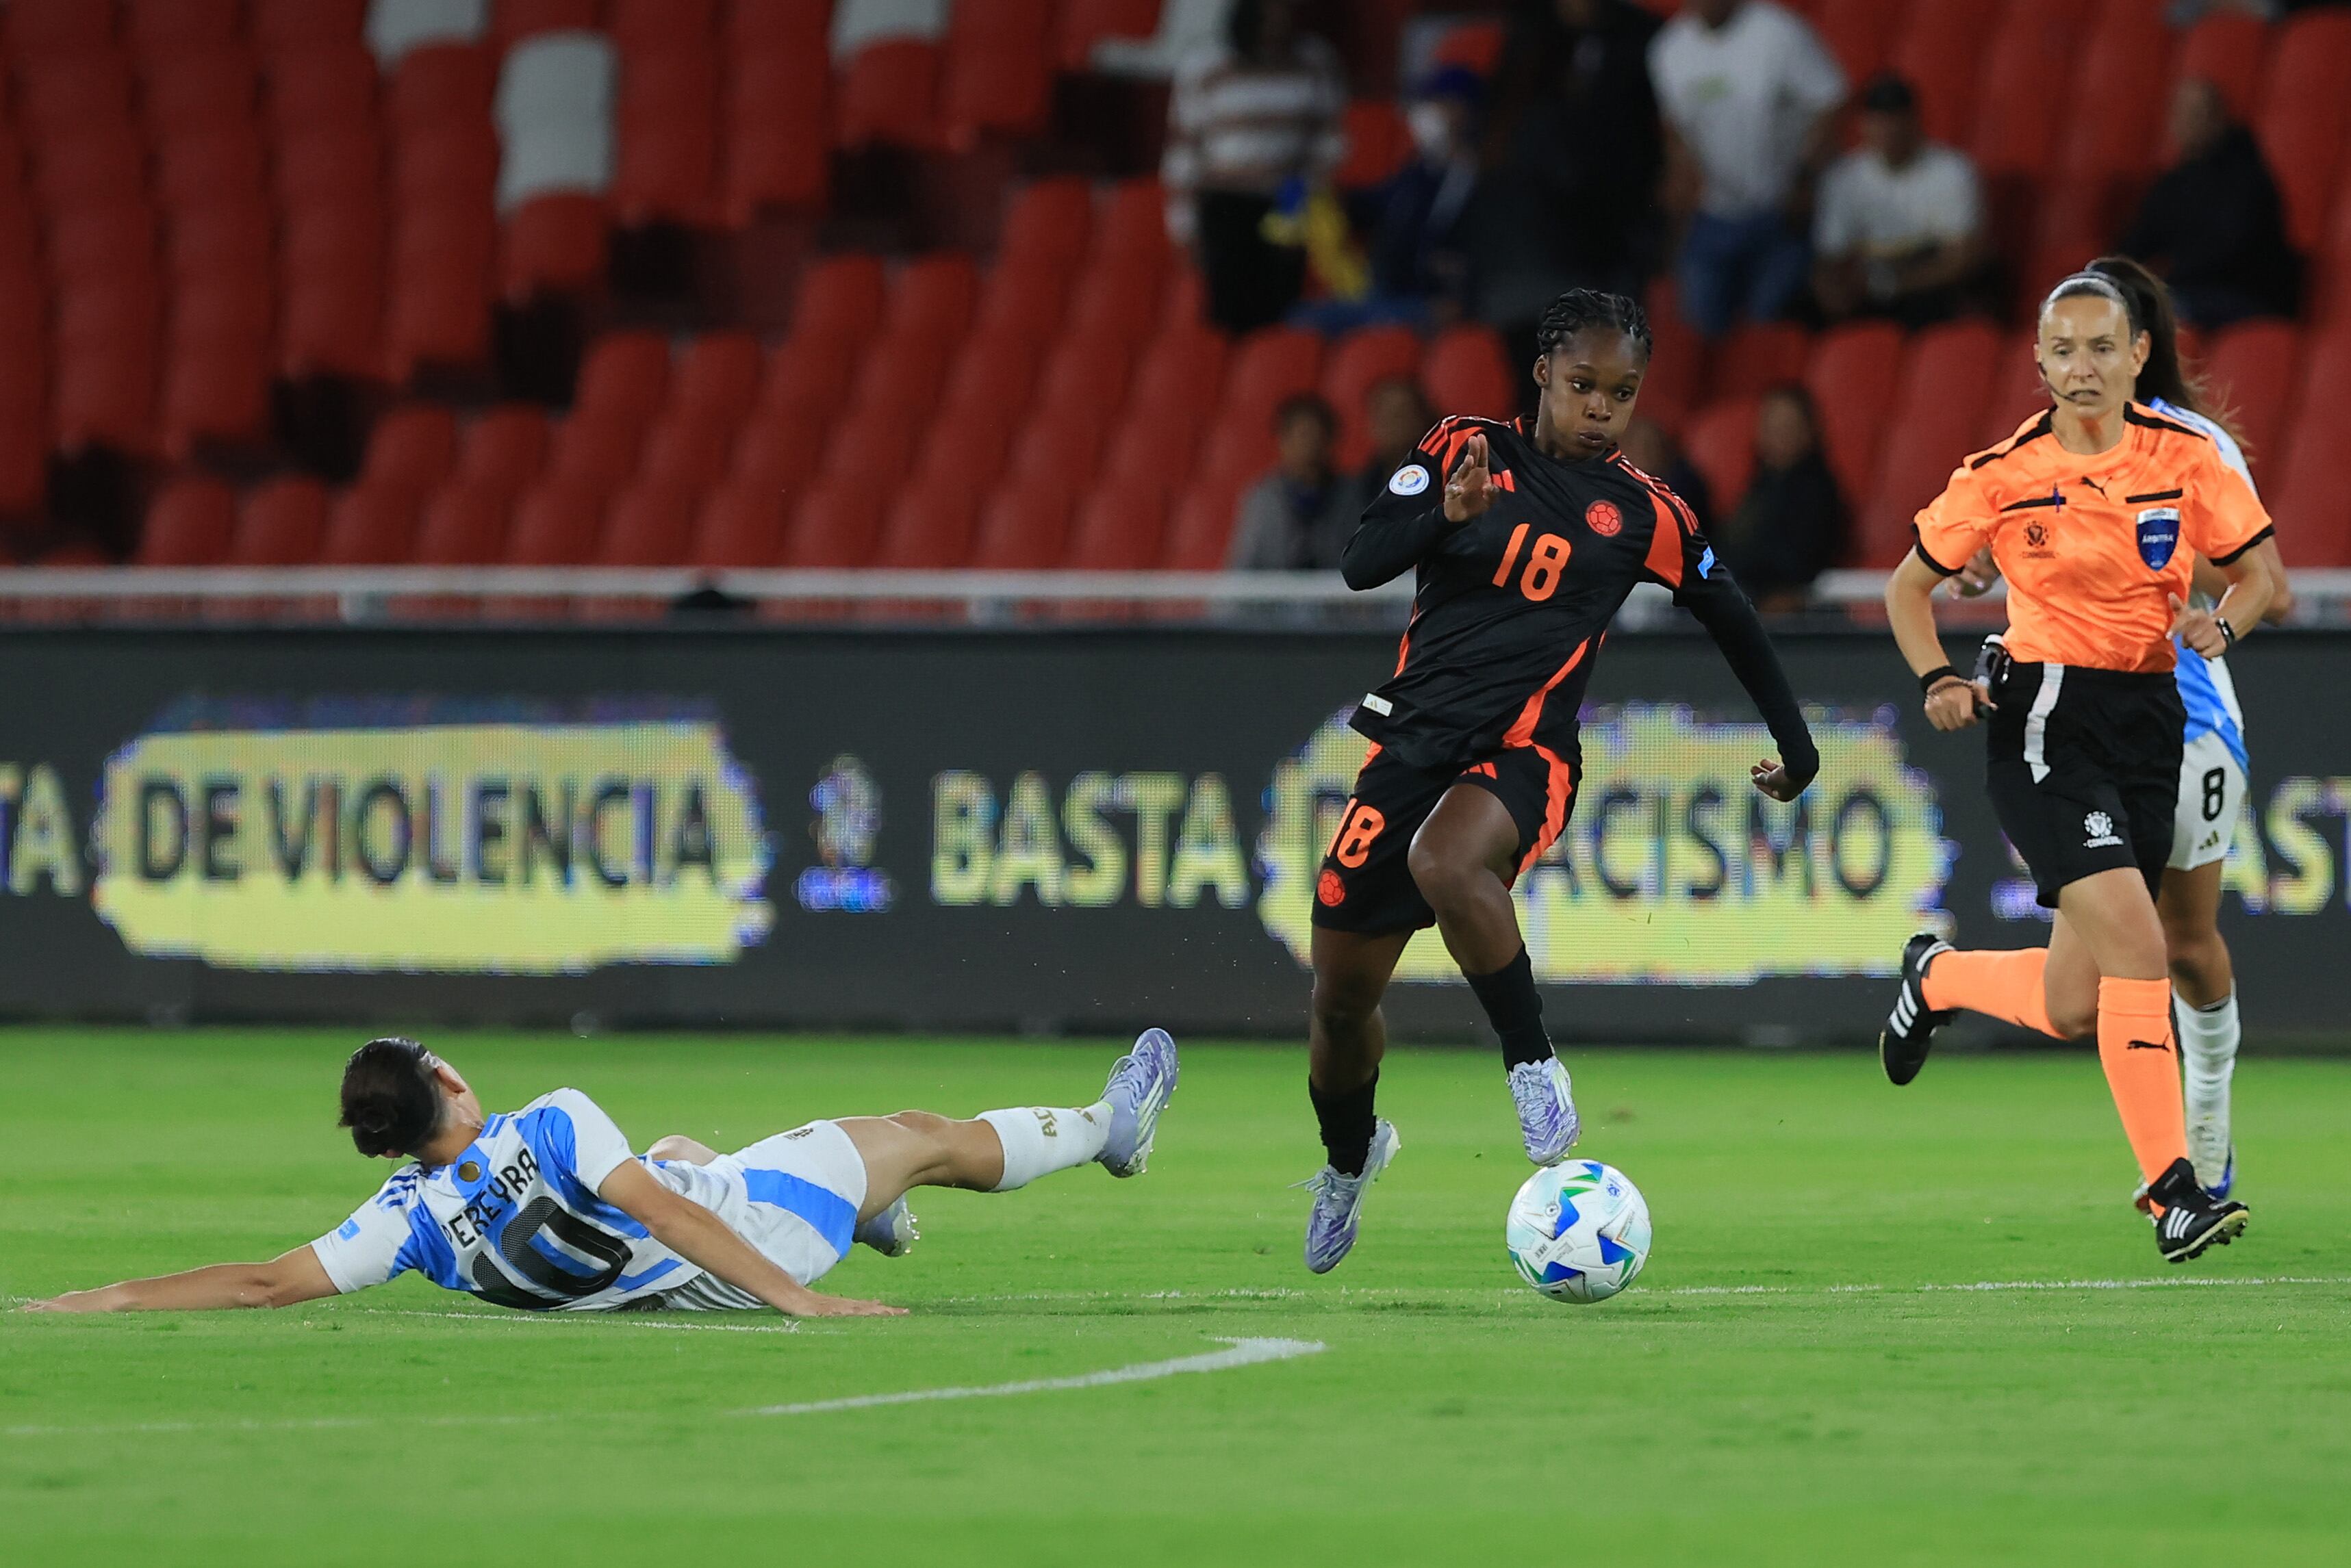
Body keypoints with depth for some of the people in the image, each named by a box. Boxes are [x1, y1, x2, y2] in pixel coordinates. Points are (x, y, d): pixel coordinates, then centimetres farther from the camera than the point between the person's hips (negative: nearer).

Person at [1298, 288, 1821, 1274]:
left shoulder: (1641, 513, 2)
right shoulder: (1462, 451, 3)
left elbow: (1730, 619, 17)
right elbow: (1361, 565, -5)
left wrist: (1796, 744, 21)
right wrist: (1445, 511, -24)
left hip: (1523, 754, -3)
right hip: (1414, 741, 3)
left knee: (1445, 863, -39)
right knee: (1341, 993, 9)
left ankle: (1533, 1065, -23)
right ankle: (1350, 1155, 39)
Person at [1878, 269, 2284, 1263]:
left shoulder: (2185, 459, 1)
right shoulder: (2006, 474, -3)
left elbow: (2259, 575, 9)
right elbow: (1909, 585, 8)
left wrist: (2223, 625, -13)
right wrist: (1937, 678, -9)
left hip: (2149, 723, 4)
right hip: (2045, 722, -4)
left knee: (2070, 1007, 4)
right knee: (2134, 941, -23)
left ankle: (1937, 976, 37)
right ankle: (2171, 1191, -20)